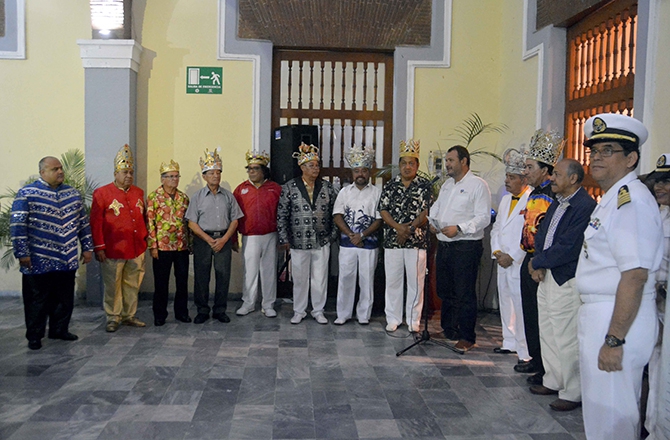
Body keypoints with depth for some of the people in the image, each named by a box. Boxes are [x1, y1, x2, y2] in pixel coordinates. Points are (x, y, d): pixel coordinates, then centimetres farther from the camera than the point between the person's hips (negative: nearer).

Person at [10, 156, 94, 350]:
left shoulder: (73, 193, 9)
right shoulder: (26, 194, -7)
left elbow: (83, 222, 13)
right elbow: (17, 226, -10)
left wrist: (87, 247, 10)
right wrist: (22, 253, -14)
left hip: (67, 260, 5)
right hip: (38, 261, -5)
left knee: (65, 299, 13)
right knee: (37, 301, 6)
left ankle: (59, 330, 30)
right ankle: (34, 336, 19)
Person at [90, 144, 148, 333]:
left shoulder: (138, 193, 10)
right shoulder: (102, 193, -5)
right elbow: (96, 222, -7)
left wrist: (145, 239, 13)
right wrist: (99, 247, -11)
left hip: (136, 249, 5)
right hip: (113, 251, -5)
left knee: (132, 285, 12)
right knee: (113, 286, 5)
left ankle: (129, 316, 24)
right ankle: (113, 318, 17)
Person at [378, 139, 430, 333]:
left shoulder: (425, 185, 2)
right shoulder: (390, 185, 9)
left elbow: (427, 212, -5)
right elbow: (383, 209, 3)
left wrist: (410, 228, -16)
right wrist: (398, 227, -12)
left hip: (417, 240, -2)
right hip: (392, 240, 2)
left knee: (416, 281, 3)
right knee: (392, 280, 7)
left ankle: (413, 320, 15)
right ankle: (393, 319, 18)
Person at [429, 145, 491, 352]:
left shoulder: (478, 185, -7)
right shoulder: (447, 184, 18)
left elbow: (484, 218, -14)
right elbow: (436, 206, 24)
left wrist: (459, 228, -23)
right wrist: (432, 222, 3)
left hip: (466, 247, -8)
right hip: (444, 245, 8)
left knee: (464, 294, -2)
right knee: (444, 290, 15)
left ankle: (467, 337, 9)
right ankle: (448, 331, 30)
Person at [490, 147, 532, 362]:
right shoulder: (505, 200, 16)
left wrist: (512, 257, -15)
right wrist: (496, 251, 4)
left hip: (519, 264, -8)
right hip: (503, 262, 9)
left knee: (521, 307, -7)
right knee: (505, 304, 15)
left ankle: (526, 352, 1)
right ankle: (510, 342, 28)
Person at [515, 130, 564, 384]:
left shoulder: (553, 196, -17)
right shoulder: (534, 194, 14)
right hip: (530, 261, 10)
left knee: (542, 315, -2)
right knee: (530, 312, 17)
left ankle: (547, 369, 9)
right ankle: (536, 359, 30)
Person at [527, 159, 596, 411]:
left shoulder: (585, 206, -19)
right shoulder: (557, 203, 12)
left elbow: (567, 248, -23)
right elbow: (541, 235, 13)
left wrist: (537, 262, -10)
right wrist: (538, 263, -4)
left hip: (567, 281, -10)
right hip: (546, 276, 10)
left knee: (566, 339, -2)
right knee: (547, 334, 18)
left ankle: (572, 394, 12)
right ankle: (553, 381, 33)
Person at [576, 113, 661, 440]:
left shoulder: (631, 200, -19)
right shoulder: (611, 199, 15)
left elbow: (635, 276, -25)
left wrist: (614, 339, -24)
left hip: (617, 322, -10)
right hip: (598, 315, 10)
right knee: (599, 409, 21)